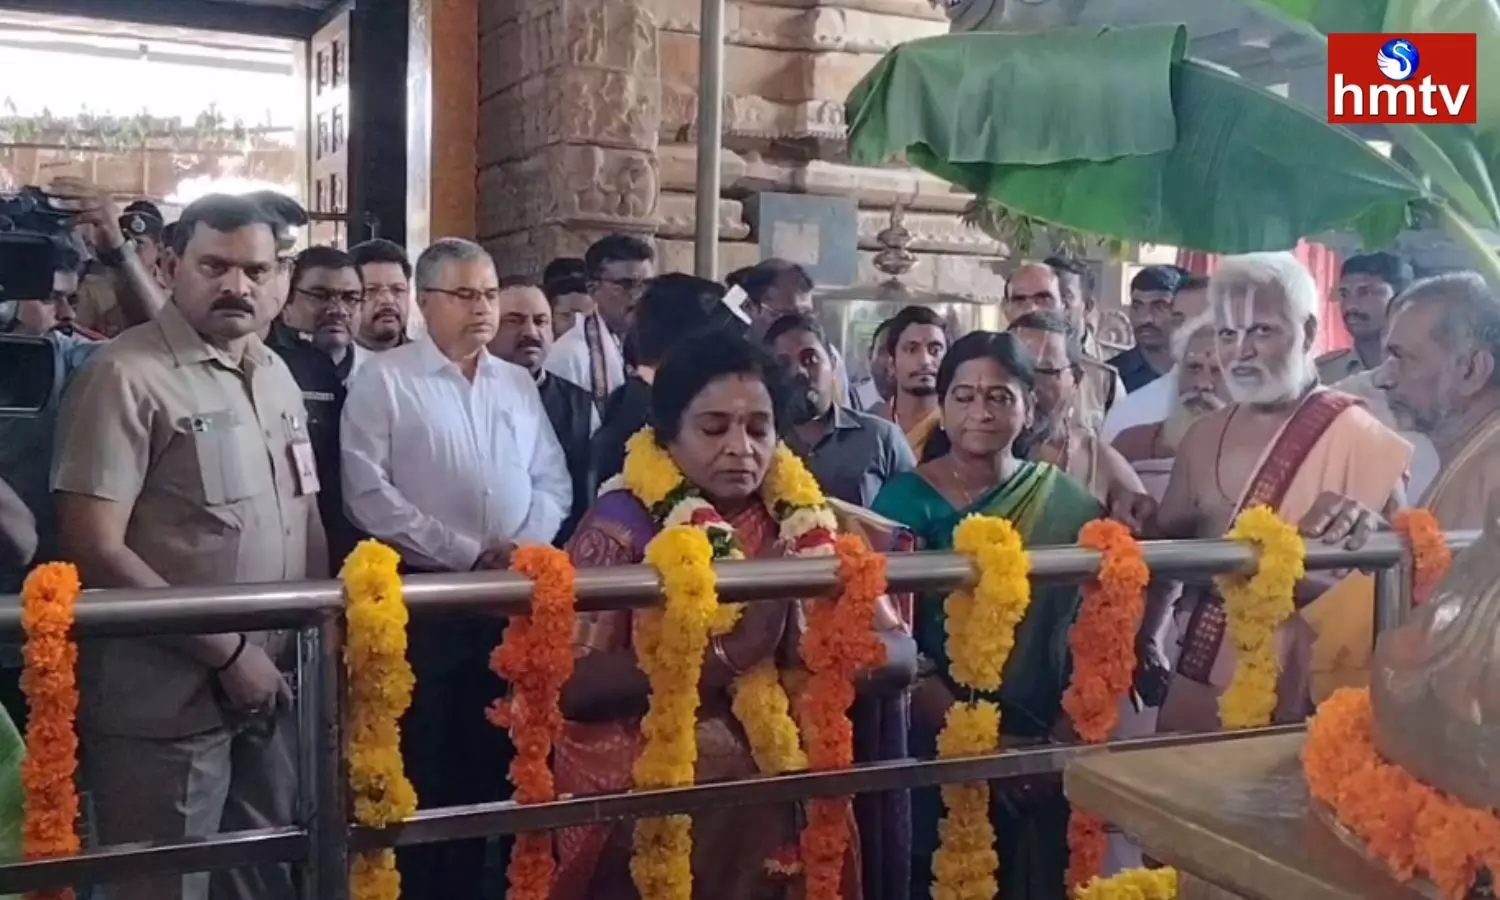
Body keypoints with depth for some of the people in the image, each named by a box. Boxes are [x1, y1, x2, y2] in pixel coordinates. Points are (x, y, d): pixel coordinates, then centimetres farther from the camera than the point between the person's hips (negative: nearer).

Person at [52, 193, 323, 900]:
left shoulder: (276, 376, 10)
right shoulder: (126, 376, -13)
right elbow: (94, 551, -18)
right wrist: (226, 652, -16)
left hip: (272, 687, 7)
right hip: (169, 702, -7)